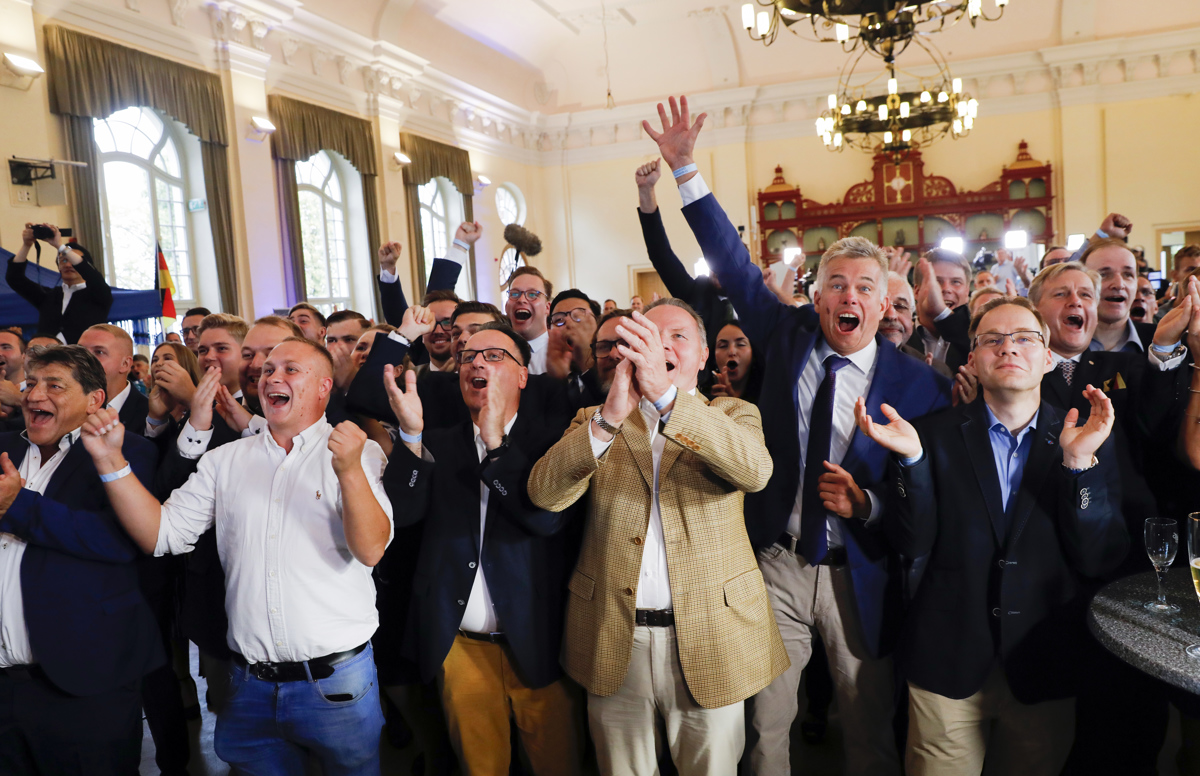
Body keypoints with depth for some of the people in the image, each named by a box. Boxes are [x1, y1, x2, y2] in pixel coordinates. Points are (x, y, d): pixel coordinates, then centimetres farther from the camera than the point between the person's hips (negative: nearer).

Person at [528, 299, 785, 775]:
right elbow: (544, 494, -12)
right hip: (613, 642, 1)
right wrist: (610, 415, -27)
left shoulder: (733, 416, 3)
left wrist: (667, 394, -33)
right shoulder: (592, 421, 6)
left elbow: (755, 471, -21)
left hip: (709, 638, -1)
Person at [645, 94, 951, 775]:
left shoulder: (918, 383, -8)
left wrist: (867, 504, -25)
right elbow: (735, 266, -3)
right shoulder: (790, 338, -3)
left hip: (858, 577, -1)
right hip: (776, 565, 2)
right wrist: (686, 169, -7)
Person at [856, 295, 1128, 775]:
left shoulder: (1088, 440, -1)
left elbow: (1098, 561, -8)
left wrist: (1080, 462, -20)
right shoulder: (935, 435, -3)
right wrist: (910, 457, -23)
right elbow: (913, 544, -10)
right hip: (947, 669, -1)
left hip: (1045, 673, 1)